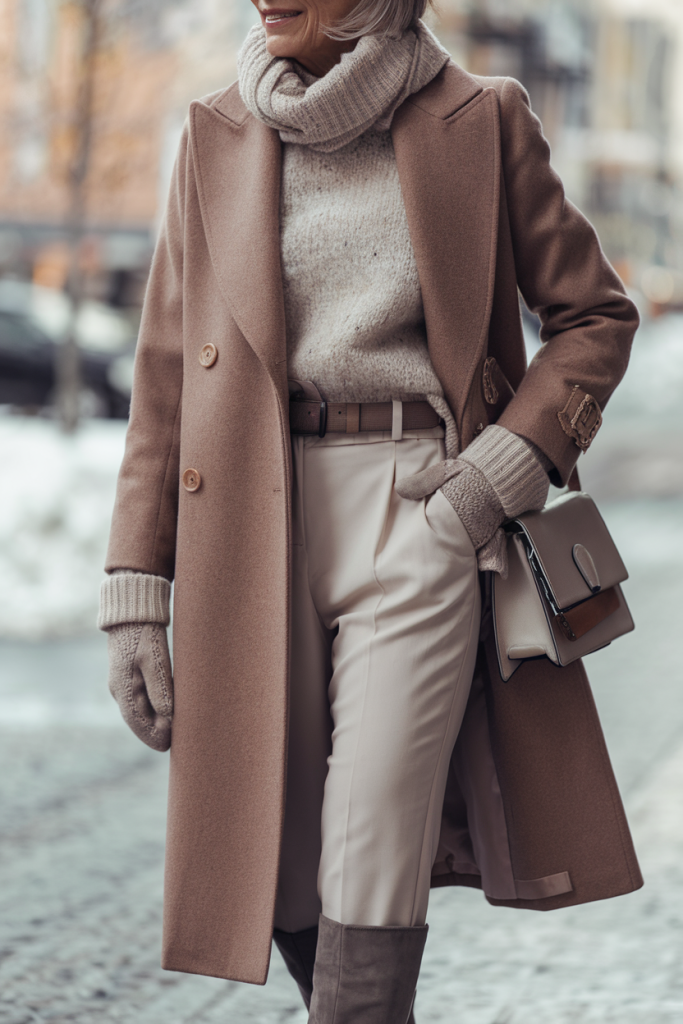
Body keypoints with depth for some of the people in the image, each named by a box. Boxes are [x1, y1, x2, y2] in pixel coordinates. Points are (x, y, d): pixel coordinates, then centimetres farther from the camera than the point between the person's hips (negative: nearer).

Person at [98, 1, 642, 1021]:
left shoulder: (479, 123, 3)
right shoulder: (218, 140, 9)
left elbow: (596, 314, 9)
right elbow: (167, 372, 9)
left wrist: (505, 467, -6)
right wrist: (134, 591, 3)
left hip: (419, 524, -3)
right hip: (254, 537, 3)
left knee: (369, 883, -11)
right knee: (284, 882, 6)